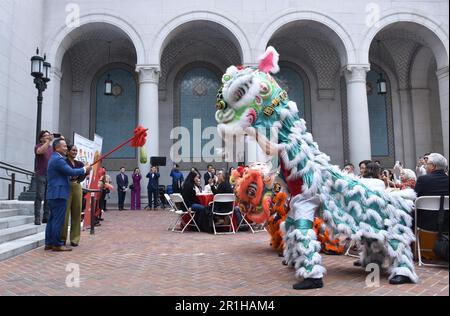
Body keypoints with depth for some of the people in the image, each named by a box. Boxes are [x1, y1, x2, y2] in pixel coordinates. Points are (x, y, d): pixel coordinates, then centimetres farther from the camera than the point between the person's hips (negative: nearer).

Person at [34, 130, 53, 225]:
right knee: (39, 197, -5)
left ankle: (46, 217, 9)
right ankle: (37, 218, -2)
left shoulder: (52, 148, 15)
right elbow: (40, 151, -23)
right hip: (40, 175, -5)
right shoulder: (38, 146, -1)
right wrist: (48, 141, -29)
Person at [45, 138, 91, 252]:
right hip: (59, 194, -11)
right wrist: (85, 169, -4)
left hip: (53, 194, 11)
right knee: (58, 220, -6)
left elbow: (67, 172, 19)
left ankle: (49, 243, 18)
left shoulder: (55, 158, 19)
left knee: (52, 219, 13)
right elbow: (71, 172, -18)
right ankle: (57, 244, -1)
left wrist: (83, 171, 10)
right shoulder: (58, 159, -15)